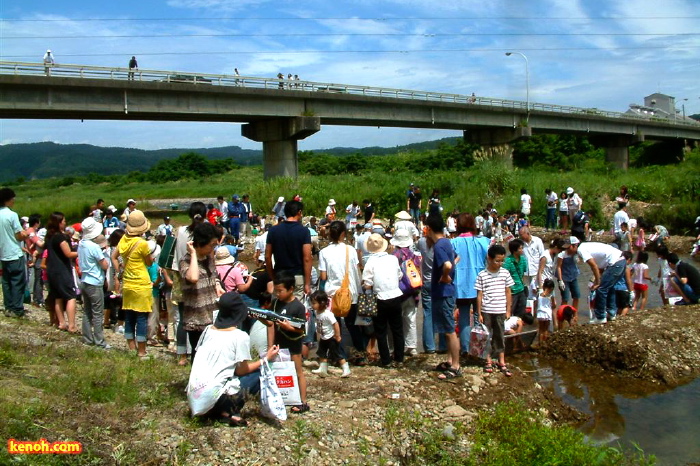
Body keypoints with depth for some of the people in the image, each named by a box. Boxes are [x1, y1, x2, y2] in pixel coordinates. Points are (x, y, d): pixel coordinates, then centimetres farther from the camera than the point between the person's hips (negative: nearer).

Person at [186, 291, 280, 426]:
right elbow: (241, 370, -2)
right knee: (260, 372, 8)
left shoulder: (208, 330, 9)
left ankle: (216, 410, 11)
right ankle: (229, 411, 3)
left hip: (194, 395, 6)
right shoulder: (240, 336, -8)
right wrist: (266, 359, 11)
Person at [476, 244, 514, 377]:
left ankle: (501, 362, 18)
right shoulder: (482, 275, -6)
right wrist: (479, 313, -4)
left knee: (499, 336, 10)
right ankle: (489, 361, 21)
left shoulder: (505, 273, 1)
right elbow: (479, 295, -3)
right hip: (486, 311, -2)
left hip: (500, 311, 2)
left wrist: (508, 310, 6)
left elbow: (508, 292, 7)